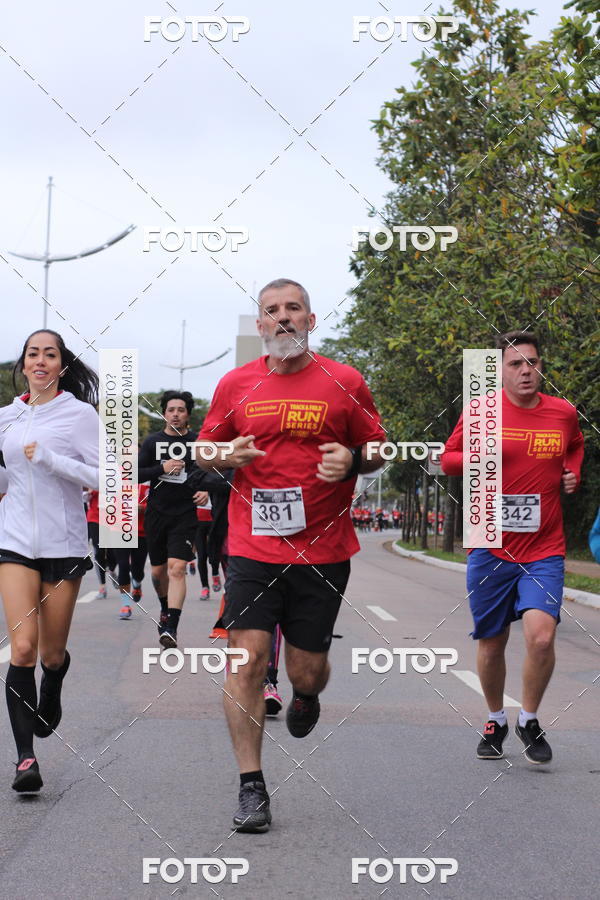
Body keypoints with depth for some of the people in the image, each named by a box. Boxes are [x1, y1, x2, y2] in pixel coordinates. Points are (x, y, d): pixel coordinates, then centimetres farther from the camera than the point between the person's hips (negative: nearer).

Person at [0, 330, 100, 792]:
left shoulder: (80, 413, -3)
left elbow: (103, 477, -11)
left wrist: (50, 459, -18)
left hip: (64, 543, -2)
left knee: (52, 653, 8)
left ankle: (49, 702, 44)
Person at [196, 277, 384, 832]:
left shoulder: (345, 382, 3)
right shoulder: (236, 385, 7)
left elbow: (378, 451, 10)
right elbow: (204, 451, 16)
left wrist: (353, 461, -13)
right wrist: (225, 455, -8)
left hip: (323, 552, 0)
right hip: (252, 550, 1)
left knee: (307, 670, 5)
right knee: (247, 657, -9)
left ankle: (305, 695, 45)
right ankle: (251, 787, 0)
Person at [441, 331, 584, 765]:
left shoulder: (564, 413, 5)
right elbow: (448, 458, 7)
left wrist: (572, 472, 7)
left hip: (544, 550, 0)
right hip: (490, 548, 0)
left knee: (541, 636, -18)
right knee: (491, 645, 9)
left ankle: (530, 720, 6)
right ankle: (495, 721, 34)